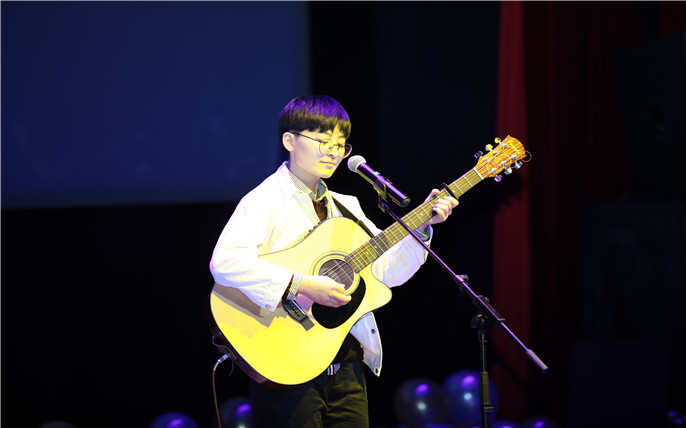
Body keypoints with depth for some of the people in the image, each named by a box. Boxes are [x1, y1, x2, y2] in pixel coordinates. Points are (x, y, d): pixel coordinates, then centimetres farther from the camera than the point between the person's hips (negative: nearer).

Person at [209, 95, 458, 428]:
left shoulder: (345, 207, 17)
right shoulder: (266, 201, -7)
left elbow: (386, 272, 12)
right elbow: (225, 262, -25)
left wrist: (421, 227, -1)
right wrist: (301, 285, -27)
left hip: (345, 369, 7)